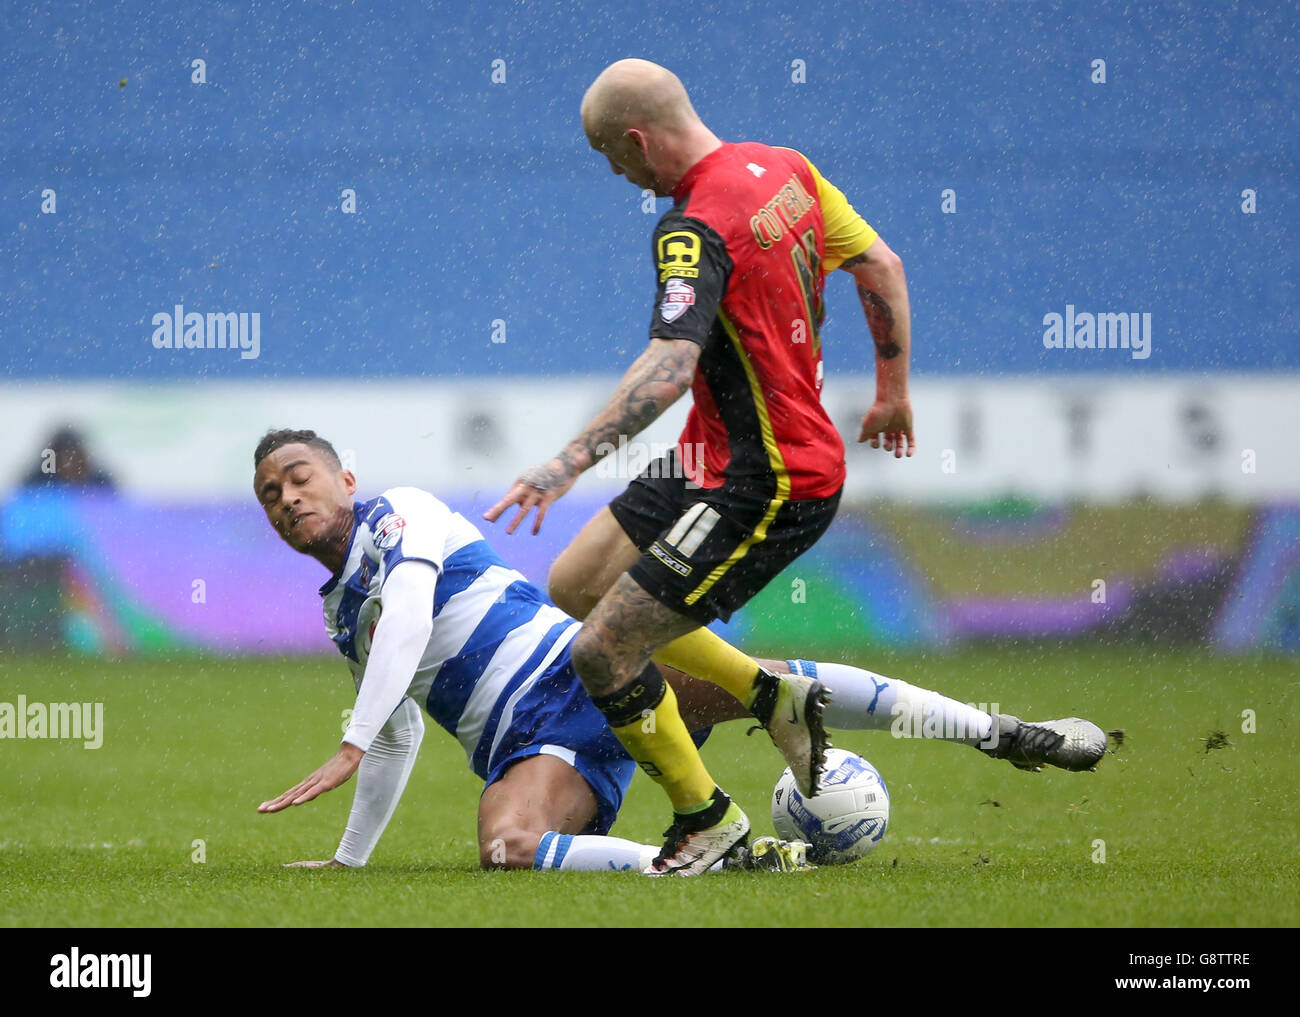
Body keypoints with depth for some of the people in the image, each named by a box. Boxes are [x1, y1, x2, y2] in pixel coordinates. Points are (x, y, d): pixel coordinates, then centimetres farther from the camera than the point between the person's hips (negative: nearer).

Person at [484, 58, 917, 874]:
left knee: (603, 653, -8)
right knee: (575, 585, 15)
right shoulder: (784, 169, 3)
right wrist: (894, 393, 23)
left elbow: (670, 365, -38)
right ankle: (771, 695, 21)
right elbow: (882, 267, 11)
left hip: (767, 486, -10)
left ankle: (707, 819, 12)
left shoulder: (696, 232, -24)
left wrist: (570, 462, -44)